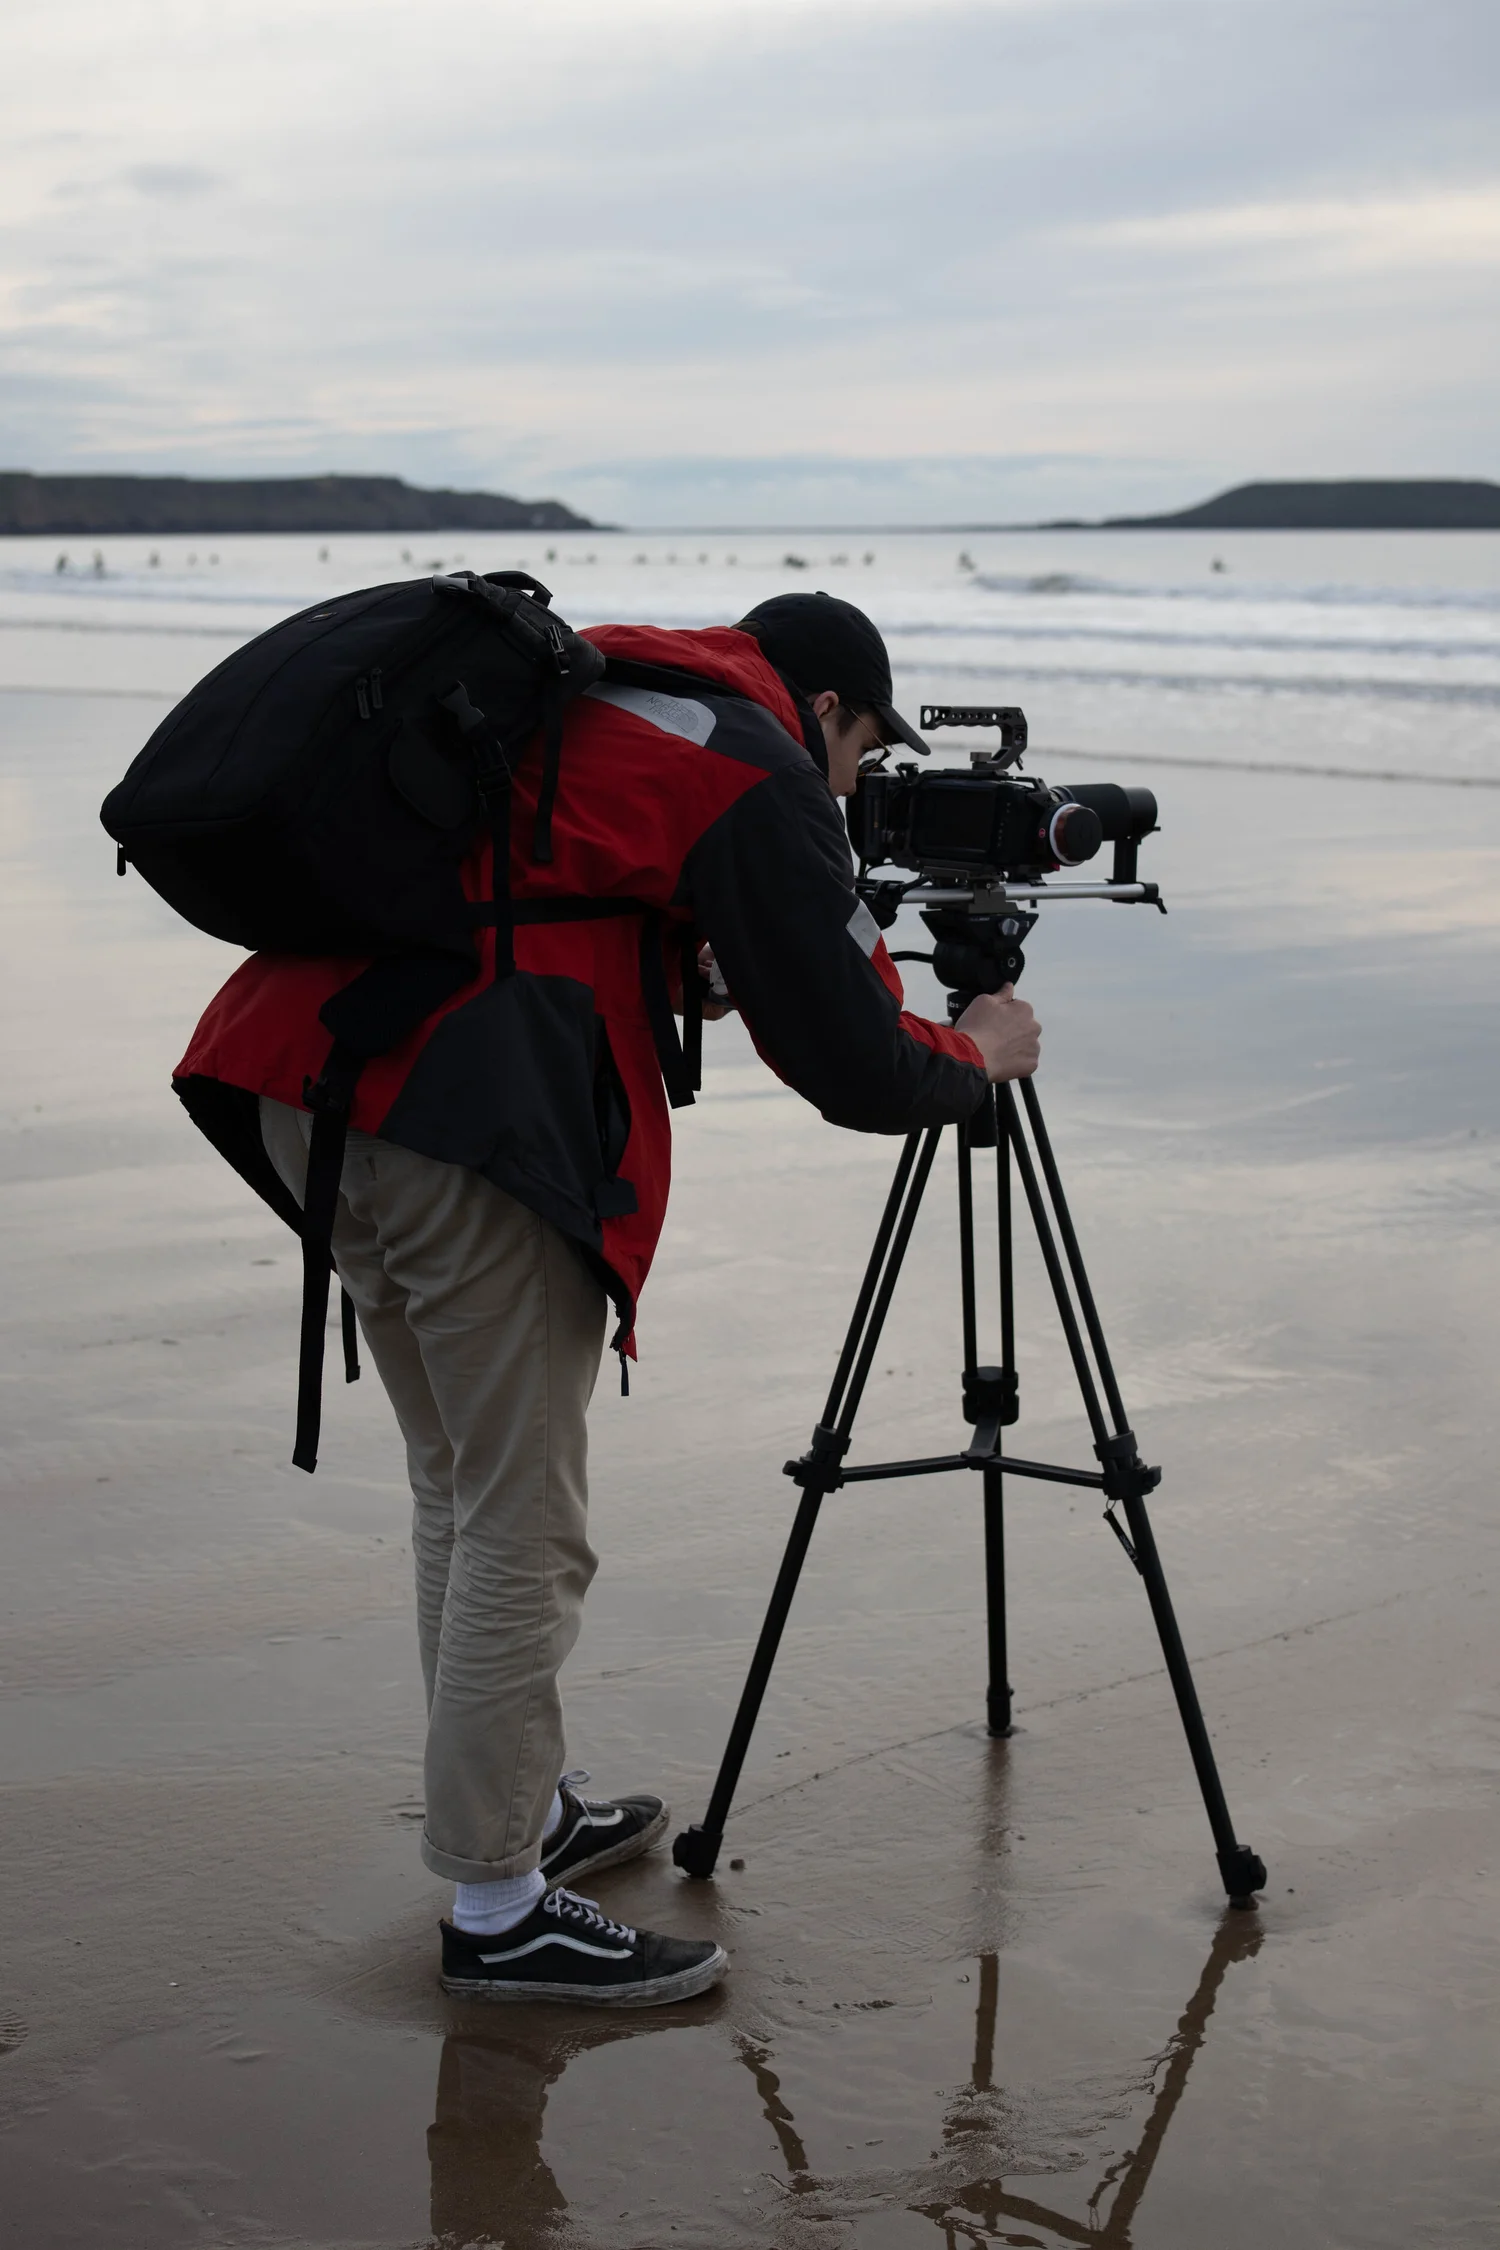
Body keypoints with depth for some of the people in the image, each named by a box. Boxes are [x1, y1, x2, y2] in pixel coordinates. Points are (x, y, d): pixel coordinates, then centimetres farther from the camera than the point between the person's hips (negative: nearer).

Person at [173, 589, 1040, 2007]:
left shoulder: (580, 698, 25)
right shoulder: (758, 774, 0)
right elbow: (850, 1069, -2)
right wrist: (976, 1054, 19)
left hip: (301, 1081, 9)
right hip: (467, 1124, -9)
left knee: (459, 1494, 21)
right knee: (522, 1527, 1)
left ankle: (518, 1807, 34)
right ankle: (497, 1909, 9)